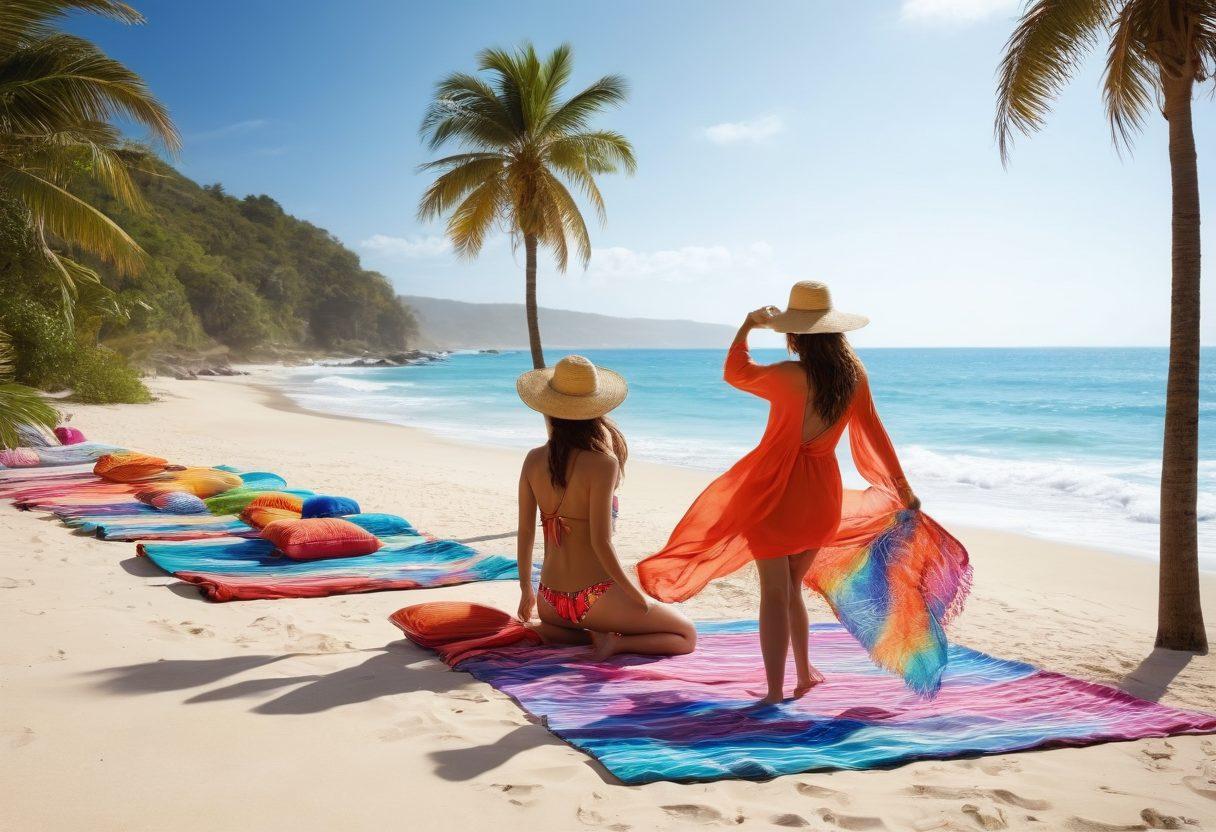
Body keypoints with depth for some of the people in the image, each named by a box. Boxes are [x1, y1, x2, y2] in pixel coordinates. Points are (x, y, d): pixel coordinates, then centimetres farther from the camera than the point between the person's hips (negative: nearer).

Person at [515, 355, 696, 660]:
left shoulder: (534, 460, -3)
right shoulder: (602, 464, -19)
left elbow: (525, 532, 4)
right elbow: (600, 542, -20)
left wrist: (526, 589, 18)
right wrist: (639, 597, -8)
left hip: (551, 601, 6)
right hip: (596, 598, -5)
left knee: (552, 622, 43)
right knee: (686, 637, 13)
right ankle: (614, 643, -10)